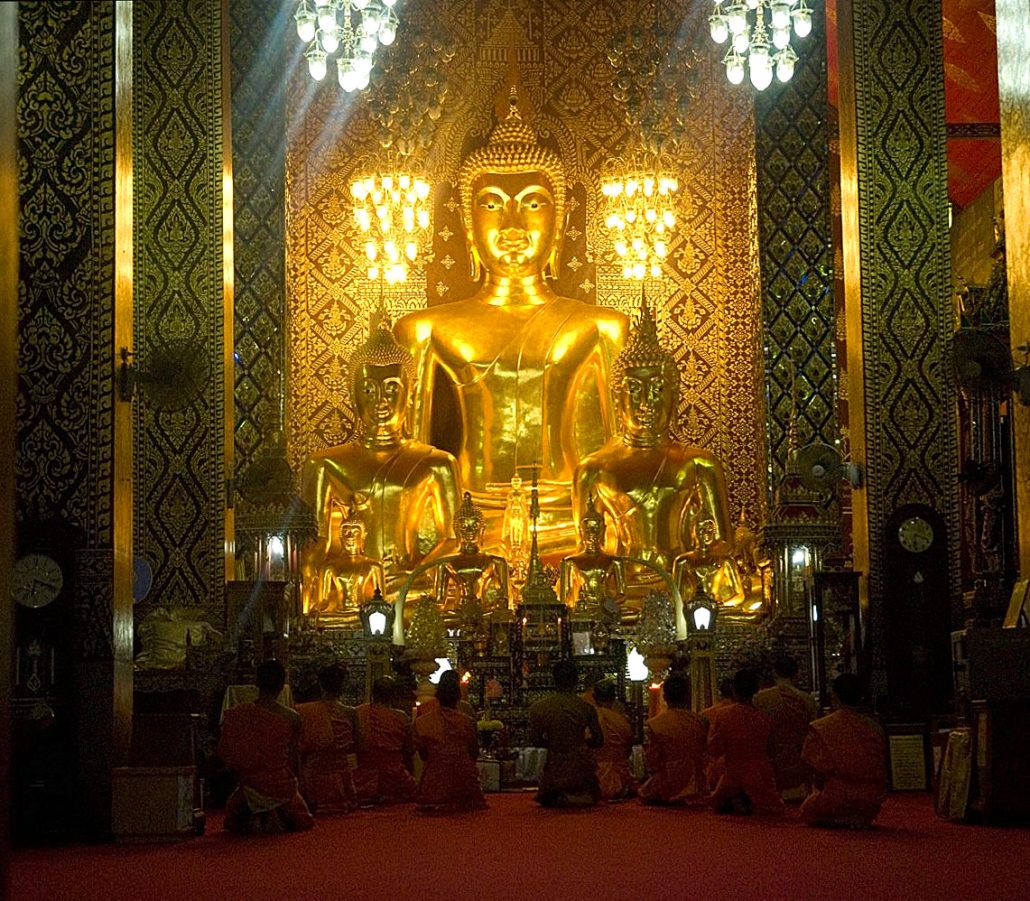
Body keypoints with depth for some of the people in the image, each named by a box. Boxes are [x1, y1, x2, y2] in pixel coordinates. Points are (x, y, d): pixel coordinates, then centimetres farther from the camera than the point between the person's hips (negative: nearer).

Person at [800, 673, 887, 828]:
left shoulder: (821, 728, -9)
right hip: (871, 804, 4)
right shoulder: (875, 729, 1)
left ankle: (837, 820, 6)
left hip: (837, 800, -4)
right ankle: (858, 819, 12)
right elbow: (882, 770, 8)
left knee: (808, 811, 25)